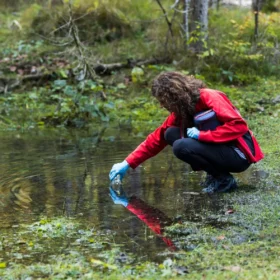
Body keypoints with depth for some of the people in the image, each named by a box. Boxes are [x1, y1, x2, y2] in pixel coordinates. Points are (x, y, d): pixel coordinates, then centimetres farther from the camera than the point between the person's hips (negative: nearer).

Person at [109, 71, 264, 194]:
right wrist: (128, 163, 3)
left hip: (238, 154, -9)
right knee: (171, 134, 1)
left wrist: (202, 135, -27)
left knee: (181, 147, -24)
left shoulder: (209, 98, -19)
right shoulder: (182, 110, 5)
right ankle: (214, 174, 3)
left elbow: (238, 125, -28)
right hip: (220, 149, 9)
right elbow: (157, 138, 8)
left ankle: (224, 179, -9)